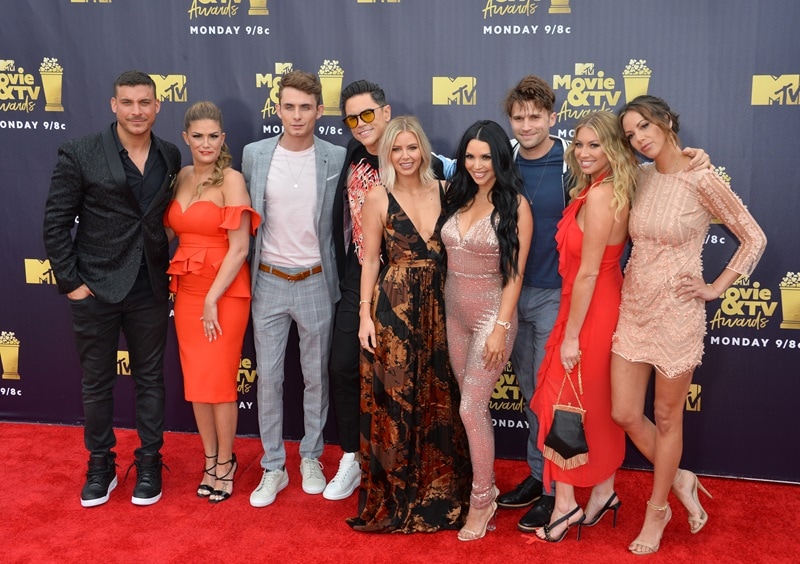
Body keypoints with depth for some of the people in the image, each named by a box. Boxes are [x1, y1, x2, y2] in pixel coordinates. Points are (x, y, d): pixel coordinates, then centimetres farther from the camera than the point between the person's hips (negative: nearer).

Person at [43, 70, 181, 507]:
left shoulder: (170, 158, 3)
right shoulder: (80, 155, -8)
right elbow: (55, 221, -6)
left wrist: (174, 272, 4)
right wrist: (70, 281, -8)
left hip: (150, 291, 3)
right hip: (95, 290, -2)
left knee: (150, 380, 12)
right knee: (96, 383, 11)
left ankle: (149, 464, 28)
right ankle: (100, 465, 29)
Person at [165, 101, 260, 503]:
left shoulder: (231, 179, -10)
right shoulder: (181, 177, 8)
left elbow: (240, 247, -14)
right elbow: (172, 231, 13)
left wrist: (212, 299, -15)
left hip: (225, 291, -6)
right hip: (186, 289, 6)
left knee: (219, 379, 1)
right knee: (195, 380, 11)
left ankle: (225, 463, 19)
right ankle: (210, 459, 27)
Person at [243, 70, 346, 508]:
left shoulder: (337, 159, -6)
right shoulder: (254, 155, -1)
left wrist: (343, 280, 0)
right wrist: (247, 274, 7)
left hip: (315, 283, -1)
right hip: (268, 282, 1)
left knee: (316, 377, 11)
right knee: (268, 378, 7)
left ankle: (311, 458, 30)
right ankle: (273, 468, 21)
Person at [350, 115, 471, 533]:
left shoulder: (444, 191, 6)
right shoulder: (378, 198, -2)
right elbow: (370, 260, 0)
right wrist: (365, 314, -7)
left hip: (439, 305, 3)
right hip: (394, 306, -3)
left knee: (439, 399, 10)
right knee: (396, 398, 3)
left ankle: (440, 493, 26)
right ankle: (397, 496, 20)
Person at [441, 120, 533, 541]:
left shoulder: (515, 205, -10)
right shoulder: (459, 198, 6)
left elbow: (515, 273, -13)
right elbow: (451, 258, 10)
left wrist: (500, 328, -17)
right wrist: (445, 308, 4)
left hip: (492, 314, -6)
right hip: (455, 312, 6)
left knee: (470, 409, -5)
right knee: (474, 406, 13)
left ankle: (482, 502, 11)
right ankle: (484, 484, 29)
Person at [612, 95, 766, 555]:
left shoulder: (701, 180, -13)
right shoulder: (641, 178, 5)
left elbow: (755, 238, -7)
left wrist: (715, 288, -8)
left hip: (676, 312, -6)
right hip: (634, 307, 6)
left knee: (666, 418, 9)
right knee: (625, 414, 7)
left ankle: (657, 512, 28)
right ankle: (680, 481, 32)